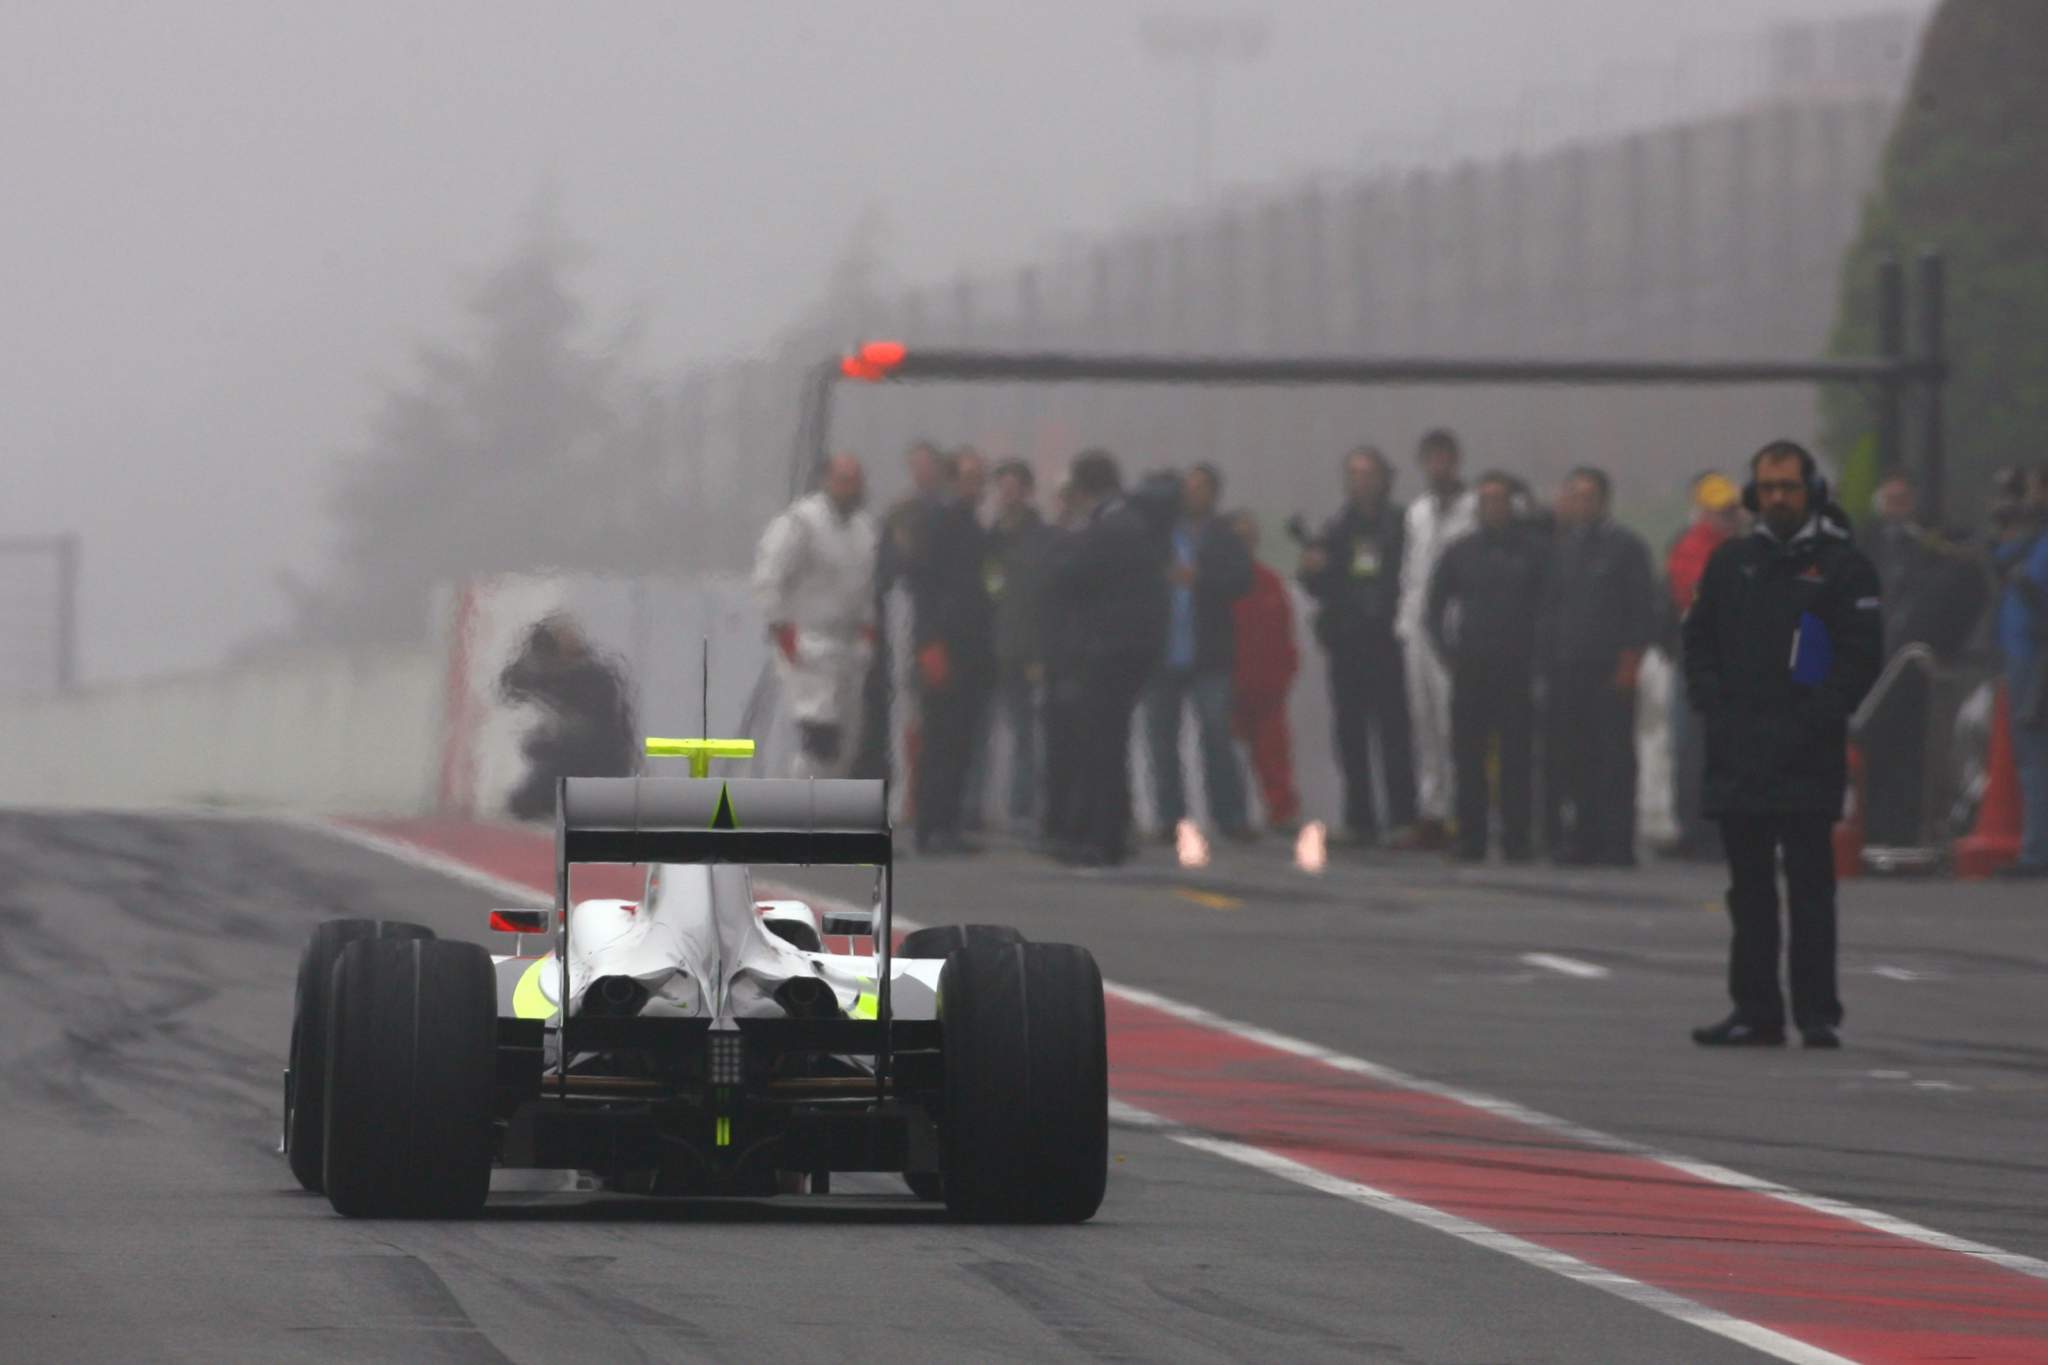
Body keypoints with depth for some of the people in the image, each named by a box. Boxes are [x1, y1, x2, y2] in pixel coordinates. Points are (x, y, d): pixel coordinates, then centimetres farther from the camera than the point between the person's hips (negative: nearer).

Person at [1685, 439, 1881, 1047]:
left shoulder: (1842, 564, -1)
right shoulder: (1731, 562, 14)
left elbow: (1862, 653, -5)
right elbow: (1699, 638, 18)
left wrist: (1819, 716, -13)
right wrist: (1711, 703, 3)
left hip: (1807, 757, -5)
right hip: (1736, 756, 5)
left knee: (1810, 886, -6)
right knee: (1749, 888, 8)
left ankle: (1818, 1014, -4)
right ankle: (1755, 1012, 12)